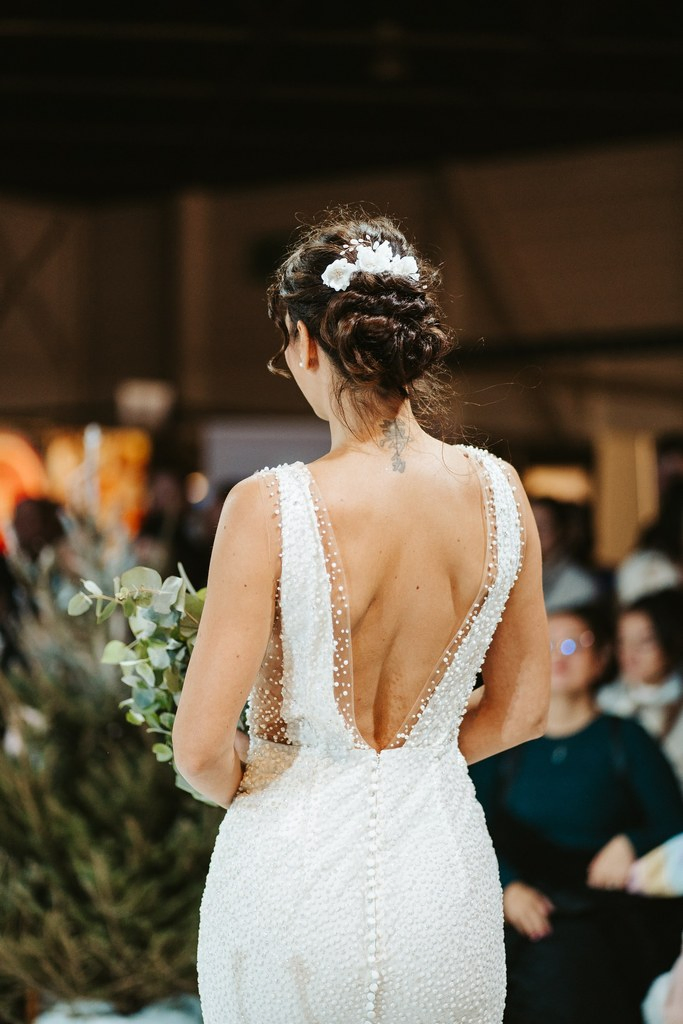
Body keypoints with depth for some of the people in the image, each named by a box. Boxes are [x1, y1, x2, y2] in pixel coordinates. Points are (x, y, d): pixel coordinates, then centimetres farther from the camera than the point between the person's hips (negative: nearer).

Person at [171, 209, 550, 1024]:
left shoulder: (271, 508, -20)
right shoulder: (496, 490, -7)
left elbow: (201, 749, -18)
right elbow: (520, 710, 4)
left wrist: (239, 788, 3)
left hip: (297, 866, -3)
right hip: (443, 863, 4)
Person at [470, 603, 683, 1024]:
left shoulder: (626, 740, 10)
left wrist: (631, 844, -16)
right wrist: (509, 887, -12)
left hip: (607, 906, -2)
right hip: (525, 905, 2)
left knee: (561, 962, -31)